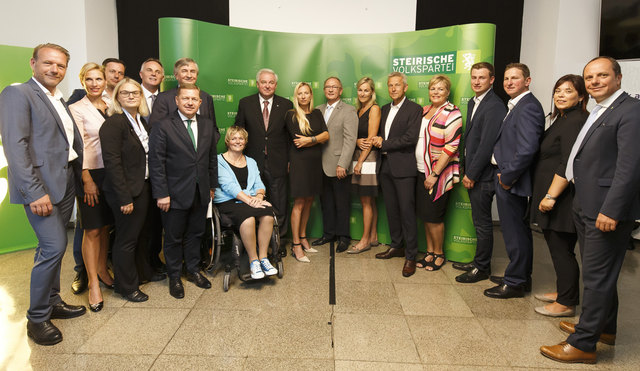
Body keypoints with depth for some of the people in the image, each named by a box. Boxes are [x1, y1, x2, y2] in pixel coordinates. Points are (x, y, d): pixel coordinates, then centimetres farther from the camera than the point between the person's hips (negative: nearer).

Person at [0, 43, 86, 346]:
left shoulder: (60, 101, 18)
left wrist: (79, 174, 7)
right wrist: (35, 191, -22)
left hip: (65, 183, 8)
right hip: (41, 185, -8)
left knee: (53, 246, 16)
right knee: (54, 246, -10)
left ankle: (52, 302, 30)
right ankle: (37, 318, 7)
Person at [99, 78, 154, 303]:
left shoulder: (142, 122, 10)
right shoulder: (113, 124, -15)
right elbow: (112, 163, -20)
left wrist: (151, 187, 8)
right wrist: (125, 198, -21)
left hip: (143, 187, 8)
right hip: (126, 191, -8)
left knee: (140, 233, 22)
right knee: (126, 239, 4)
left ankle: (145, 272, 40)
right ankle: (126, 287, 20)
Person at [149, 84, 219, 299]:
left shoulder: (207, 125, 7)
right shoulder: (163, 126, -9)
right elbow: (156, 162, -11)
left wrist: (212, 185, 12)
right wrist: (161, 193, -14)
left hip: (201, 193, 5)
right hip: (176, 194, -4)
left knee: (196, 234, 16)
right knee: (174, 238, 9)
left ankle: (193, 271, 34)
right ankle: (174, 277, 26)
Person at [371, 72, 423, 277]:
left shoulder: (414, 109, -6)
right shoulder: (385, 109, 17)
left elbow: (410, 138, -15)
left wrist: (384, 144, -10)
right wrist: (378, 140, -3)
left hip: (403, 168, -7)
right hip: (385, 167, 7)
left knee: (407, 212, -4)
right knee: (391, 210, 14)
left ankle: (410, 256, 3)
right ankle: (396, 246, 27)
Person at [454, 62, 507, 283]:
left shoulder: (494, 106, -16)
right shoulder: (473, 103, 14)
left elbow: (487, 144, -20)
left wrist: (472, 174, -16)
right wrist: (465, 170, 13)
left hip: (482, 175, -9)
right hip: (472, 173, 9)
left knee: (483, 223, 2)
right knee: (479, 221, 17)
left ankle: (482, 268, 15)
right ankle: (478, 262, 29)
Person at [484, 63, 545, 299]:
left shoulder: (527, 107, -16)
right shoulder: (517, 106, 16)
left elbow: (527, 149, -25)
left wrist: (507, 177, -18)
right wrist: (503, 175, 8)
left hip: (511, 181, -10)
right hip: (506, 177, 10)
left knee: (514, 232, 0)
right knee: (518, 230, 18)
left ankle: (515, 283, 12)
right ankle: (521, 278, 32)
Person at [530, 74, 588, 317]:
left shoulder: (575, 121, -15)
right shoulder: (563, 120, 16)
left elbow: (568, 165, -22)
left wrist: (551, 196, -22)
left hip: (561, 199, -10)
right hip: (552, 196, 10)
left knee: (561, 249, -1)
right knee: (558, 247, 18)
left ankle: (566, 303, 11)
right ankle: (562, 291, 32)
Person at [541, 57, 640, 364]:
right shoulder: (597, 113, 17)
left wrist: (611, 210, -23)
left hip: (607, 210, -10)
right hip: (586, 207, 10)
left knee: (597, 277, -2)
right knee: (599, 274, 20)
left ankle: (583, 344, 7)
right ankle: (604, 328, 36)